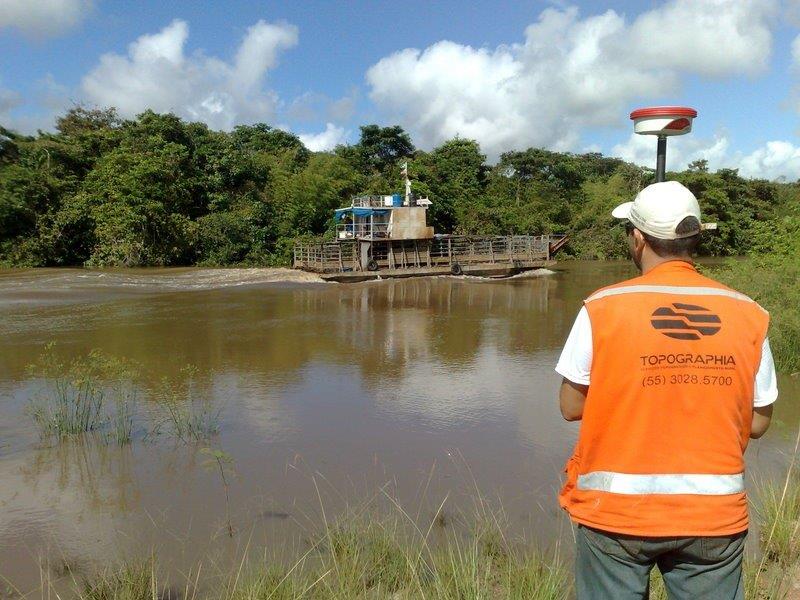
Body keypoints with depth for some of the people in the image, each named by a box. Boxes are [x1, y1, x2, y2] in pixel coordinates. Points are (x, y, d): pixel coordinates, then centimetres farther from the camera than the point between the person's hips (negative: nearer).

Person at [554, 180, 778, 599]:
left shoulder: (603, 308, -11)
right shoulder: (749, 316, -3)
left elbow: (571, 407, -5)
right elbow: (758, 423, 3)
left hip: (616, 507, -2)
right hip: (714, 512, 2)